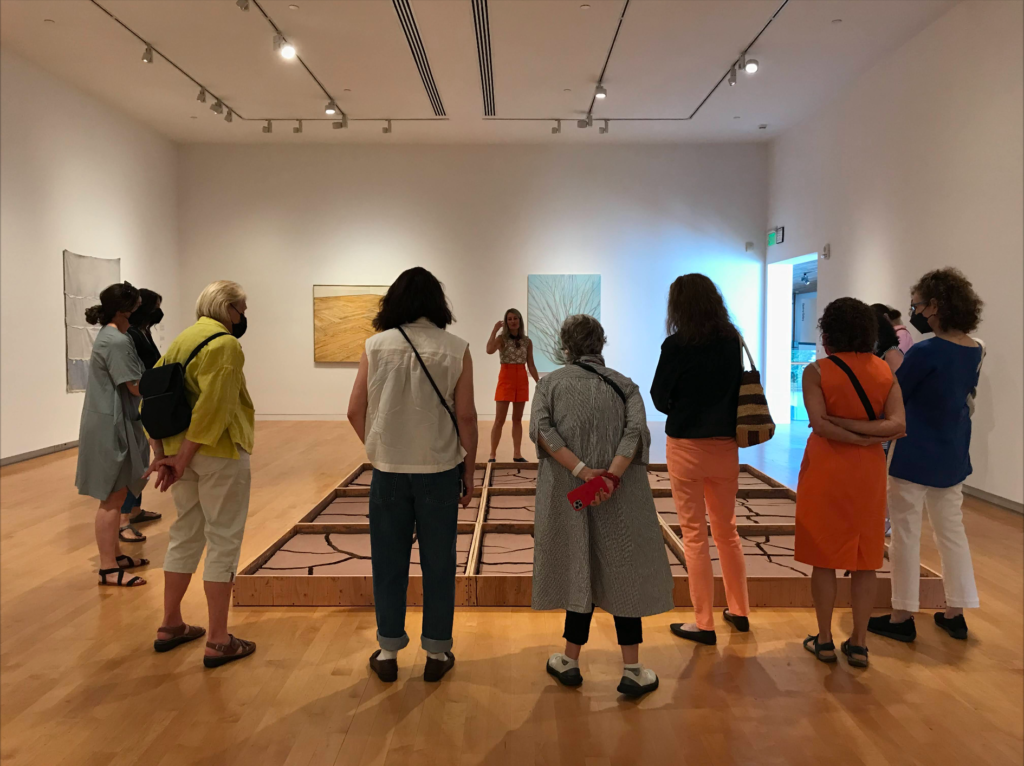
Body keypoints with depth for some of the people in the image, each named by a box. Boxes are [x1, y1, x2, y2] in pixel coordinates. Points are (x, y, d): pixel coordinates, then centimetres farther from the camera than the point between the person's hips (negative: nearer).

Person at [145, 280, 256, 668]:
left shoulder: (180, 341, 11)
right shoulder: (226, 345, -14)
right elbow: (212, 409, -23)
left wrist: (163, 455, 3)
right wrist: (182, 459, -16)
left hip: (181, 450, 8)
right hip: (219, 452, -8)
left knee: (185, 535, 19)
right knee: (223, 541, 1)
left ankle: (170, 626, 31)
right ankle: (218, 642, 9)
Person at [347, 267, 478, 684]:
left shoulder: (376, 346, -2)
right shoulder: (455, 349, -6)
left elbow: (355, 411, -1)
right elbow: (466, 416, -7)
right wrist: (469, 469, 4)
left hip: (388, 470, 1)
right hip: (439, 470, -1)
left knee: (388, 563, 13)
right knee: (438, 564, 11)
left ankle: (387, 652, 24)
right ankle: (437, 653, 23)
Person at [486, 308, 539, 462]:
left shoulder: (527, 342, 7)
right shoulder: (502, 338, -3)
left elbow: (531, 365, 9)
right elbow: (489, 350, -24)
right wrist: (495, 329, -18)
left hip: (522, 380, 3)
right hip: (505, 379, -3)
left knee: (517, 419, 10)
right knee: (499, 420, -3)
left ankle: (517, 454, 15)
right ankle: (492, 455, 2)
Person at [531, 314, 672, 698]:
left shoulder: (550, 383, 7)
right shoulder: (624, 385, 8)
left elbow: (541, 429, -9)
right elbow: (636, 429, -9)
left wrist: (581, 470, -15)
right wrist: (613, 475, -18)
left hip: (568, 494, 0)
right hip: (619, 498, 0)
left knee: (579, 569, 11)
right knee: (623, 574, 8)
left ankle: (570, 661, 23)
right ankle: (632, 671, 13)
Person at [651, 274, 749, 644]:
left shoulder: (677, 344, -13)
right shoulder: (733, 341, 0)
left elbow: (659, 397, -6)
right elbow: (738, 388, 7)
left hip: (687, 446, -5)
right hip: (725, 444, 5)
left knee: (695, 534, 5)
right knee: (727, 530, 19)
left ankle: (704, 623, 12)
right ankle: (739, 611, 31)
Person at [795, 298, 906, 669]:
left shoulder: (817, 371, -10)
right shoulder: (884, 370, 1)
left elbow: (820, 424, -19)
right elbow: (897, 425, -10)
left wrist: (862, 441, -10)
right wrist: (868, 431, -9)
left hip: (825, 468, -3)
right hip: (868, 471, 3)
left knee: (824, 556, 8)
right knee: (864, 557, 11)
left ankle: (824, 641, 17)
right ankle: (859, 644, 18)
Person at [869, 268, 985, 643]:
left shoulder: (925, 352, -21)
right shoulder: (975, 350, 2)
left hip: (915, 455, -7)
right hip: (953, 455, 7)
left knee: (906, 532, 3)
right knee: (952, 531, 16)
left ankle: (903, 617, 13)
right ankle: (955, 613, 25)